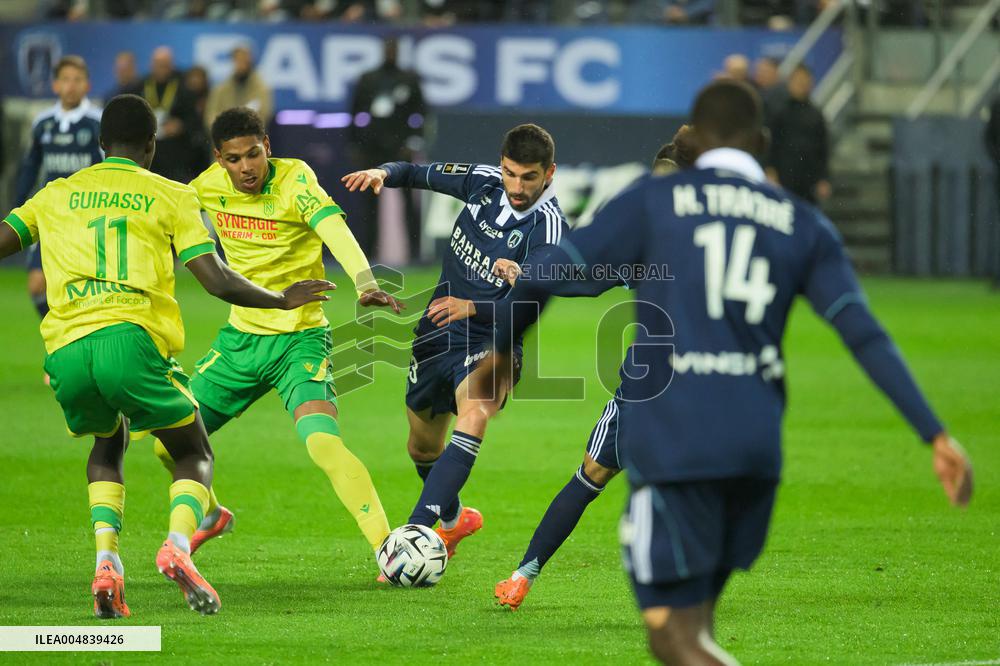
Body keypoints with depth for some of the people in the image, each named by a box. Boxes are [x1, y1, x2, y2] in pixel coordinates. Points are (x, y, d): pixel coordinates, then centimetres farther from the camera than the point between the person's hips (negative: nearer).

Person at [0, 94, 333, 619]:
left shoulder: (56, 194, 22)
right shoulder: (169, 196, 14)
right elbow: (218, 282, 7)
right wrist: (283, 300, 23)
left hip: (66, 350, 3)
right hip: (132, 339, -3)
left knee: (107, 446, 31)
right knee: (194, 454, 18)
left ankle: (106, 561, 6)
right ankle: (178, 543, -14)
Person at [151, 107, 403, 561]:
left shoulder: (293, 179, -20)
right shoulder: (209, 186, -4)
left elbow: (334, 229, -37)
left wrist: (365, 285, -54)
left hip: (299, 340, -6)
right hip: (240, 337, 6)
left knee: (323, 442, -28)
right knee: (170, 445, 8)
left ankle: (386, 549, -23)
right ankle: (210, 516, 38)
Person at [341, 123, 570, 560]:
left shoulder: (547, 227, -21)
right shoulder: (484, 181, -5)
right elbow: (421, 174, 8)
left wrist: (472, 307, -41)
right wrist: (383, 173, -13)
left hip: (491, 343, -6)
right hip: (438, 334, 6)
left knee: (474, 416, -36)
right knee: (422, 446, 18)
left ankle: (416, 530, -43)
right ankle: (454, 520, 50)